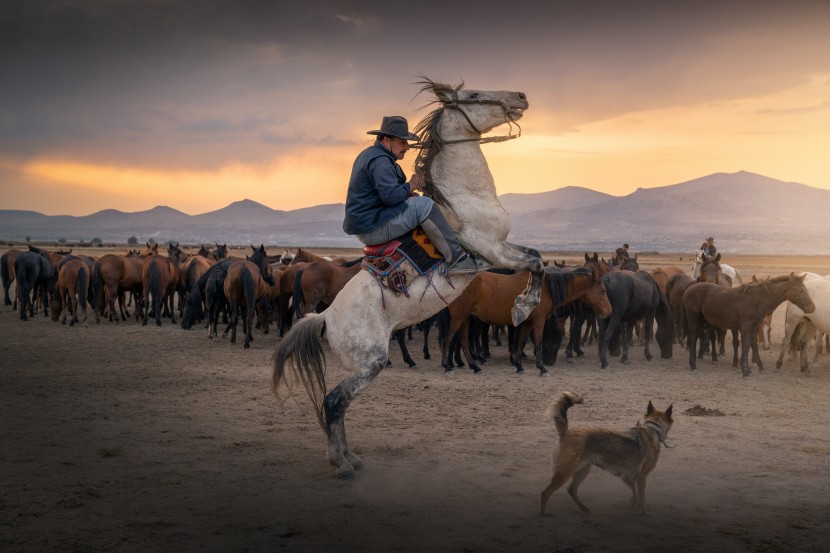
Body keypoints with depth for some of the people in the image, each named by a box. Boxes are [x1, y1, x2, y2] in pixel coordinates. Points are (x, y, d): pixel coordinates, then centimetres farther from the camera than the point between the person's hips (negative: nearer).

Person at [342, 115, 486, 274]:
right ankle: (456, 259, -19)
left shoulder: (369, 155, 17)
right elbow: (391, 195, -29)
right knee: (423, 205, -21)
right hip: (372, 229, -12)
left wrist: (408, 192, 5)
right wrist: (411, 185, -11)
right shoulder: (380, 161, -18)